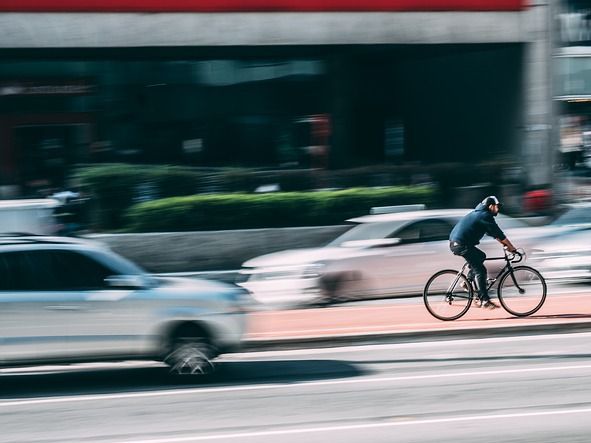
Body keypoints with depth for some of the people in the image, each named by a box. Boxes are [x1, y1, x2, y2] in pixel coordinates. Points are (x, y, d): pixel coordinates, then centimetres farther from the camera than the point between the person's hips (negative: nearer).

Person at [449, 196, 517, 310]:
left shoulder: (479, 213, 23)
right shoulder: (485, 216, -7)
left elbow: (494, 233, 29)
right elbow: (498, 233, -8)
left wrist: (504, 244, 24)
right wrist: (511, 247, -1)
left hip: (455, 243, 10)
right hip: (462, 244, -10)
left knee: (481, 256, 25)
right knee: (480, 271, -8)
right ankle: (484, 300, -11)